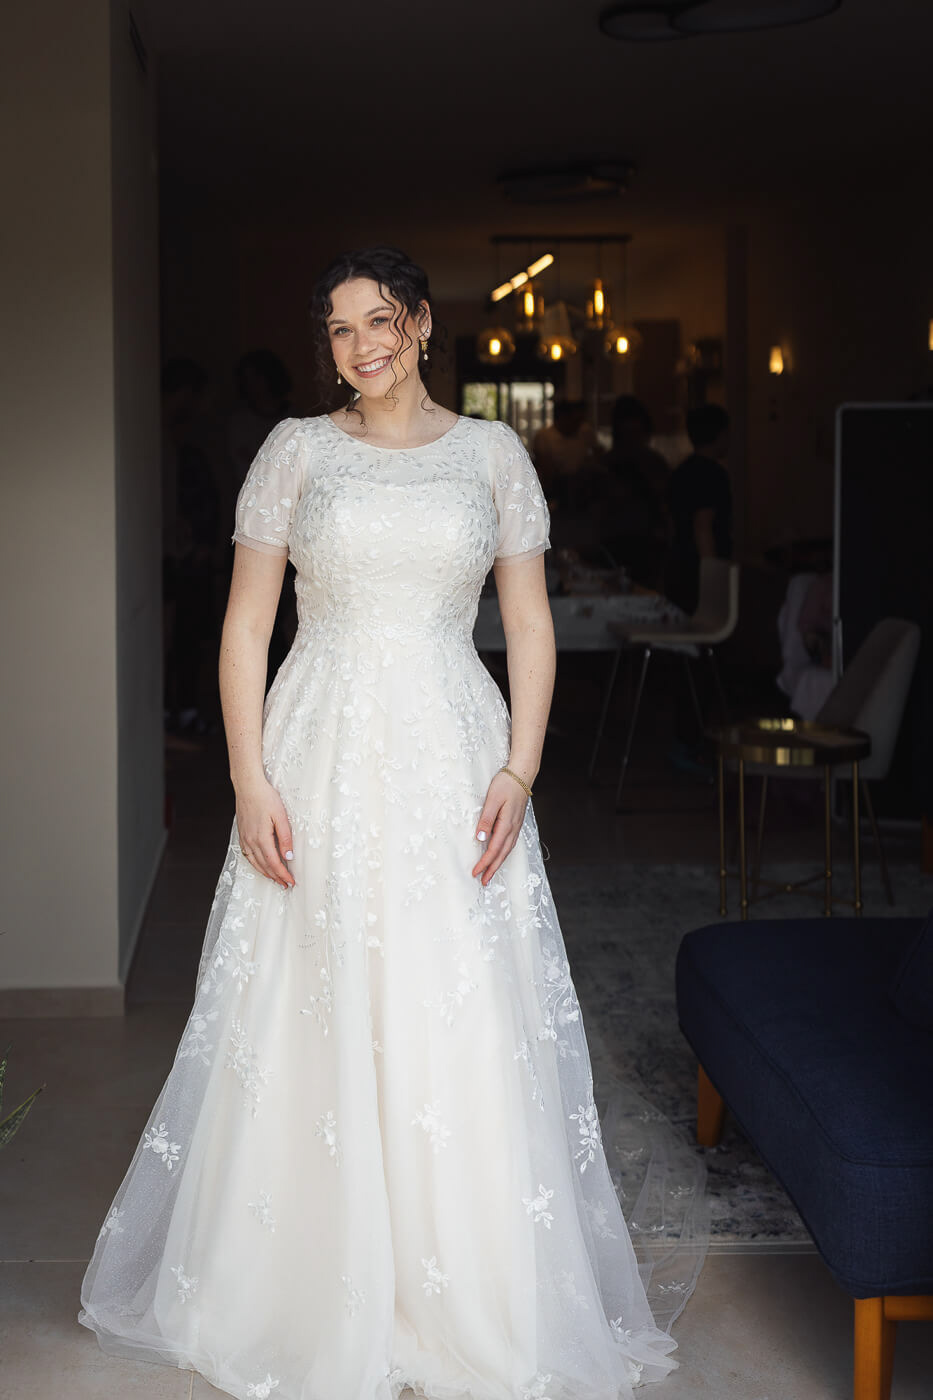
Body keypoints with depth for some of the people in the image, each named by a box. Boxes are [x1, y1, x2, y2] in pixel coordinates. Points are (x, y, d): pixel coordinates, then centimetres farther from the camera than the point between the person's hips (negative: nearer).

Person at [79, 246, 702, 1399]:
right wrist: (250, 782, -7)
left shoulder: (492, 453, 7)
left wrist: (519, 768, -7)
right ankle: (308, 1297, 23)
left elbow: (530, 627, 6)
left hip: (453, 761, 0)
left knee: (465, 1030, 1)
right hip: (323, 763, 0)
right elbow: (245, 626, 2)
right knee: (313, 1031, 5)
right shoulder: (297, 450, 5)